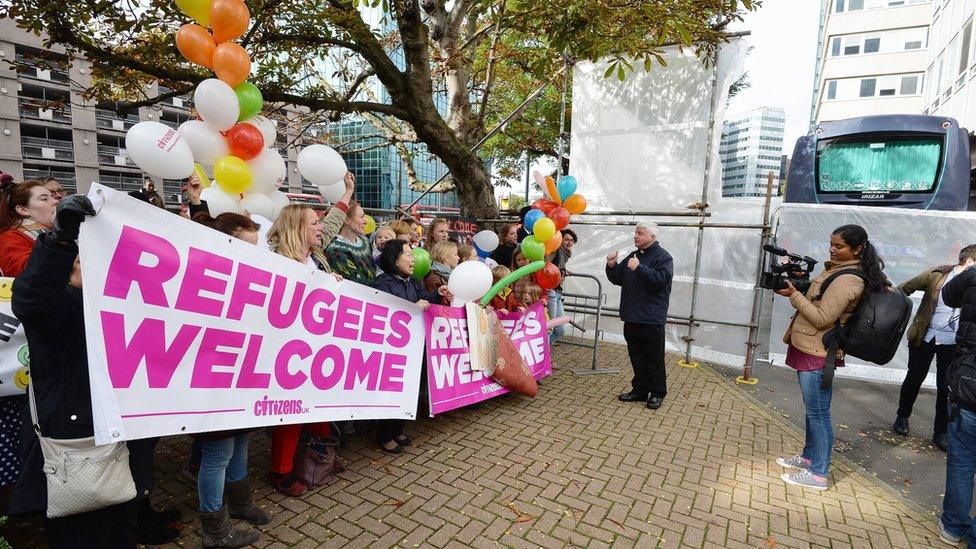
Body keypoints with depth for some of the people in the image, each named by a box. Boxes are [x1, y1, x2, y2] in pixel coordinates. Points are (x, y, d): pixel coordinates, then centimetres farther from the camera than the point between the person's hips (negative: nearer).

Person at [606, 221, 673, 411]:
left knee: (654, 358, 3)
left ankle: (657, 393, 16)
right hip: (632, 317, 7)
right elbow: (617, 279, 17)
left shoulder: (663, 257, -6)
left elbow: (660, 280, -23)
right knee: (637, 357, 14)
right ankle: (639, 390, 24)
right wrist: (612, 266, -1)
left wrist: (639, 268, -27)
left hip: (651, 319, -7)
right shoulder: (633, 256, 16)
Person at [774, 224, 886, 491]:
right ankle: (808, 456, 33)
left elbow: (822, 318, -20)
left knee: (818, 413, 0)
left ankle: (818, 473, 11)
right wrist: (799, 283, 4)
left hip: (817, 353, -10)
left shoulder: (848, 280, -18)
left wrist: (793, 295, -19)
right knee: (813, 410, 19)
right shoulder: (837, 269, 12)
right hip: (809, 348, 10)